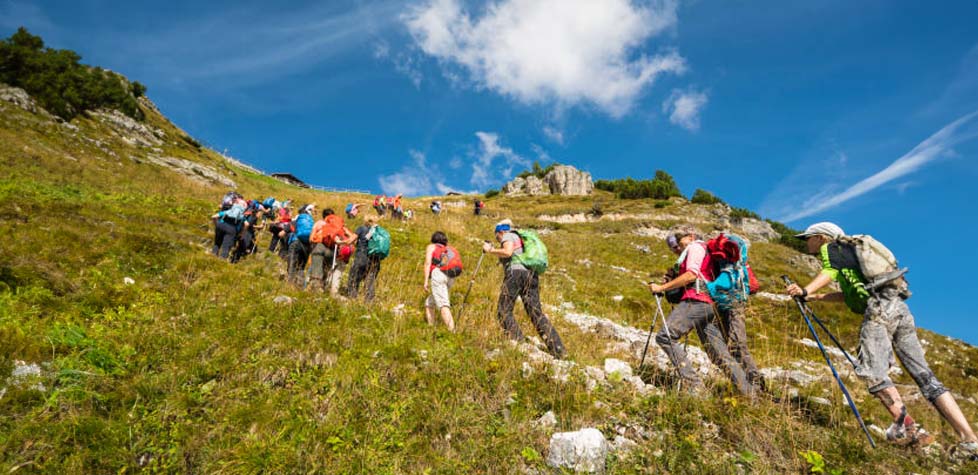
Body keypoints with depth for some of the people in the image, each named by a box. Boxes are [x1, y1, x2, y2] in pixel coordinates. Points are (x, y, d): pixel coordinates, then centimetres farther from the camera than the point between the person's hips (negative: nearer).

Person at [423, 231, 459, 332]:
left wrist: (426, 281, -5)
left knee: (443, 305, -17)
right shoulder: (450, 249, 33)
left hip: (439, 274, -6)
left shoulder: (431, 247, 18)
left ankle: (452, 332, -32)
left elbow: (427, 263, 2)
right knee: (429, 303, 20)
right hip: (451, 278, 6)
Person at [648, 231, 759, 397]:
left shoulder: (696, 246, 6)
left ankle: (694, 384, -25)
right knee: (720, 354, 7)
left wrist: (662, 288, -8)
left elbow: (691, 275, -9)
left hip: (696, 301, -10)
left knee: (665, 336, -19)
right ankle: (750, 393, 6)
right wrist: (672, 278, 18)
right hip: (708, 304, 10)